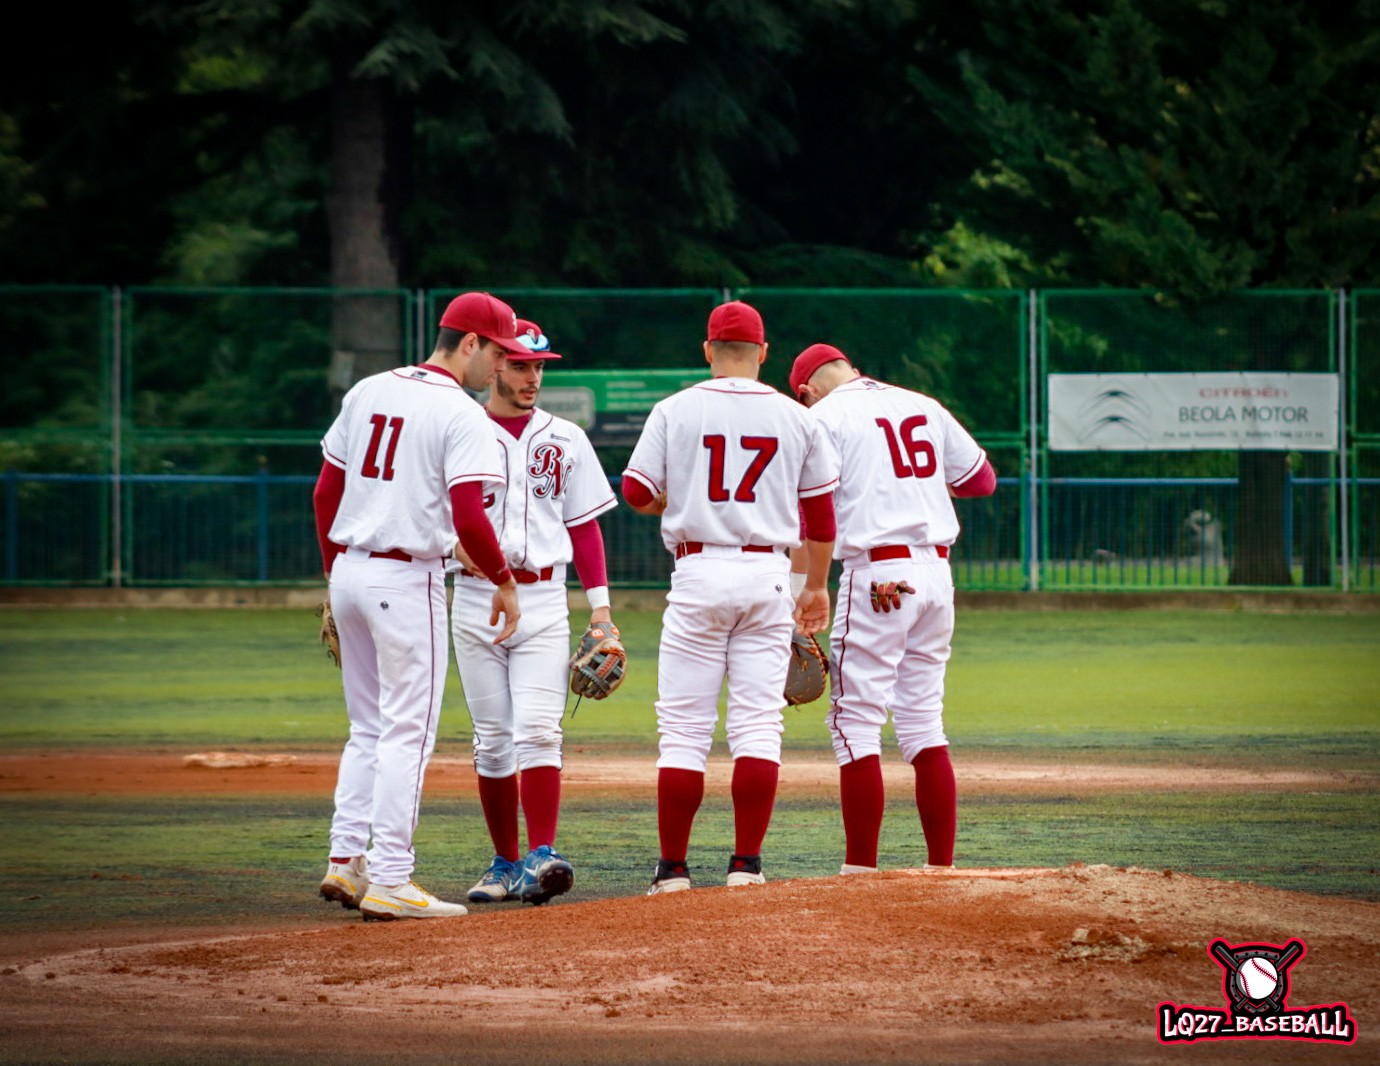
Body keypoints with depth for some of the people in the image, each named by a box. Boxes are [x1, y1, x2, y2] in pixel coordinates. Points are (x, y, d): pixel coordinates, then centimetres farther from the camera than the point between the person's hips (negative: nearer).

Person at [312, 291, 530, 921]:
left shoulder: (367, 393, 10)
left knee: (369, 728, 18)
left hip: (349, 572, 7)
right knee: (407, 732, -2)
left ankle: (346, 861, 13)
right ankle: (388, 883, -4)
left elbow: (325, 493, 13)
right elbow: (469, 519, -20)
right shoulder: (463, 416, -11)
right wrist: (504, 581, -5)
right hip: (407, 581, -7)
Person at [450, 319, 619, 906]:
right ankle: (505, 863, 13)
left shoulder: (565, 440, 9)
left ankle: (540, 858, -22)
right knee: (493, 739, 4)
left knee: (538, 730, -14)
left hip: (543, 599, 0)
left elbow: (584, 525, 12)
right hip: (476, 600, 0)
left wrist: (600, 605, 4)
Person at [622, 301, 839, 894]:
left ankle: (673, 869, -1)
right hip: (768, 575, 1)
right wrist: (816, 586, 22)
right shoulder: (795, 419, 5)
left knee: (683, 727, 1)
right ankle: (746, 866, -4)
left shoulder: (676, 411, -1)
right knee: (758, 725, 2)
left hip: (699, 572, -1)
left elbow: (636, 492, -3)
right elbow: (820, 511, 10)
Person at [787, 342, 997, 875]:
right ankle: (942, 867, 10)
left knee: (855, 722, -2)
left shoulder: (824, 417, -2)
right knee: (923, 722, 12)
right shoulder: (924, 406, 15)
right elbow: (983, 479, 21)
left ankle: (860, 868, -7)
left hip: (877, 574, -6)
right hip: (937, 571, 6)